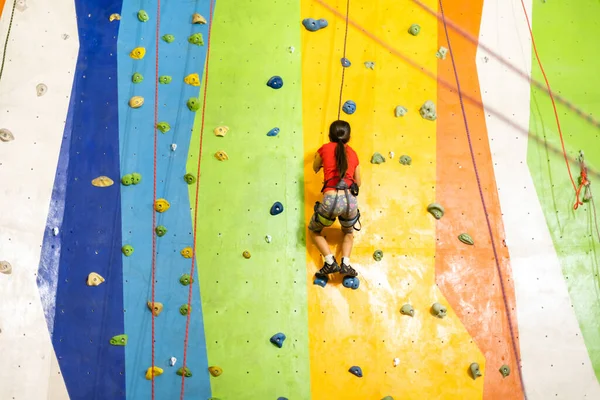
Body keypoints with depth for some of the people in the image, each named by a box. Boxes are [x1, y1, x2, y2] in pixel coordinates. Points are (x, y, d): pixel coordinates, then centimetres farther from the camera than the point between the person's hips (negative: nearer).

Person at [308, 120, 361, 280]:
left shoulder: (325, 148, 11)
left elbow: (315, 169, 29)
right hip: (350, 200, 3)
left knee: (314, 231, 26)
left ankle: (330, 262, 7)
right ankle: (346, 264, 11)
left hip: (331, 199, -3)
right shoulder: (353, 153, 19)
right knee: (348, 232, 34)